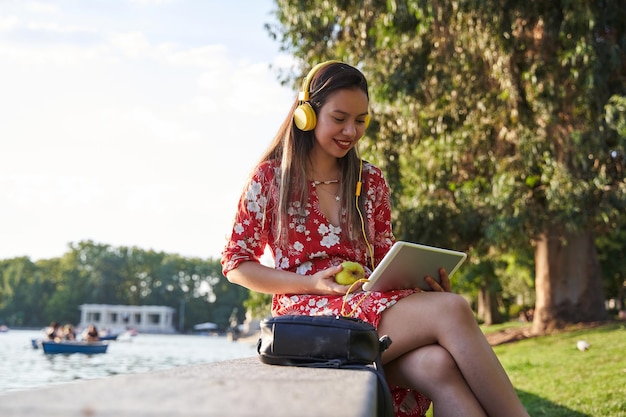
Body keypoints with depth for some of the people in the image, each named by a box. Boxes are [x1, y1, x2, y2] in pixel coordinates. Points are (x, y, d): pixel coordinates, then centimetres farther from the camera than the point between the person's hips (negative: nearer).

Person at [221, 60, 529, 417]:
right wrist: (312, 284, -11)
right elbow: (236, 264, 4)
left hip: (371, 306, 4)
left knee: (437, 364, -34)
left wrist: (423, 278, -5)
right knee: (451, 310, -29)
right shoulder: (271, 176, 4)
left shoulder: (370, 181, 16)